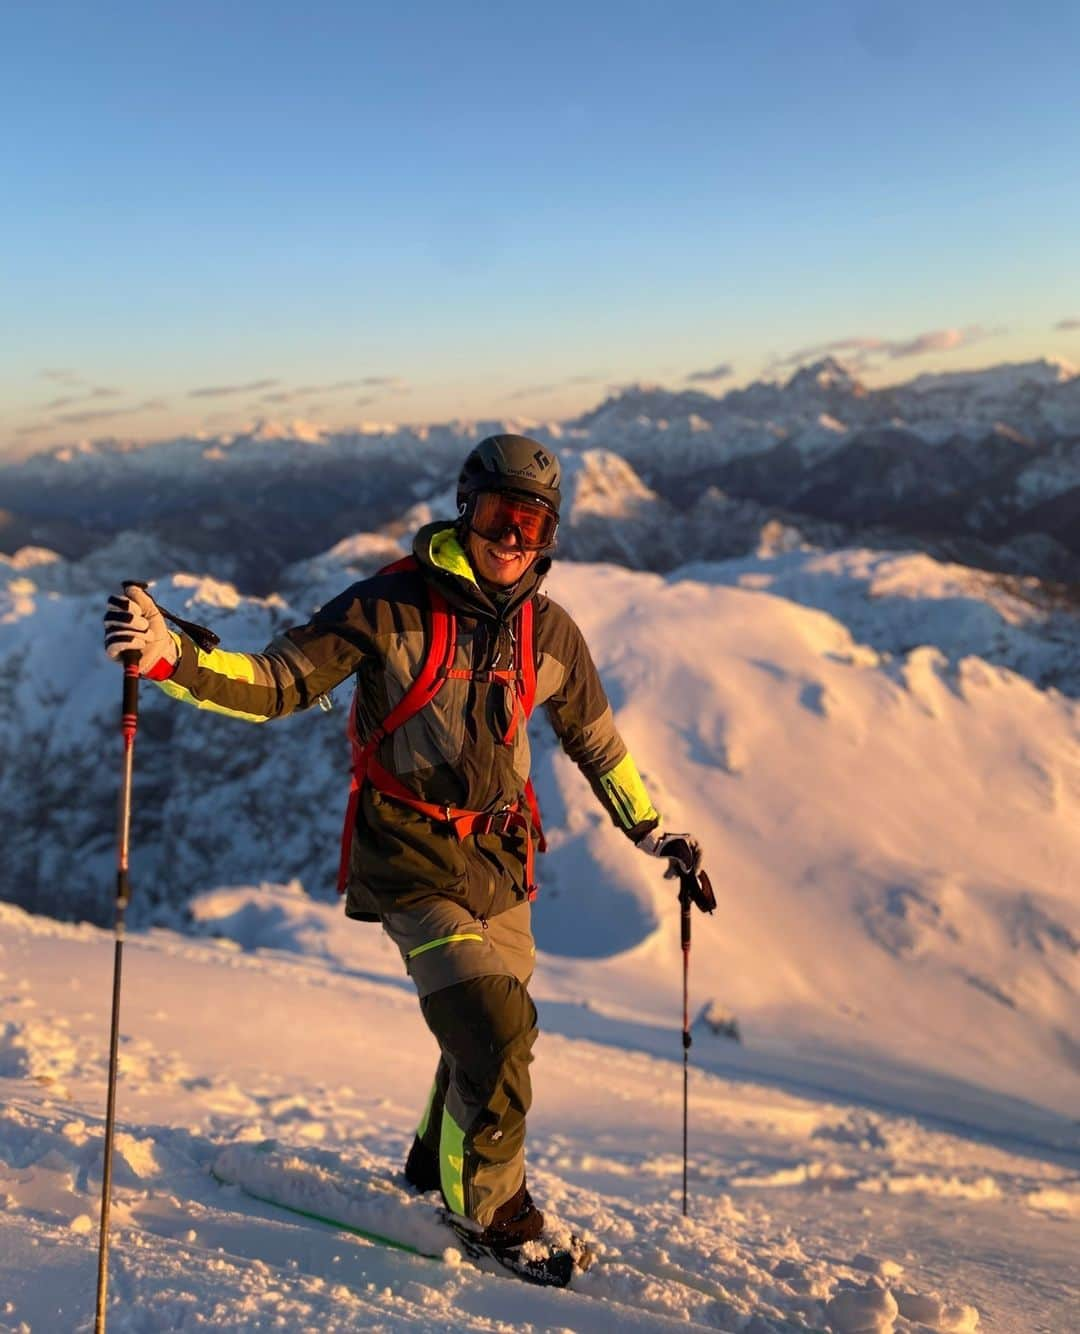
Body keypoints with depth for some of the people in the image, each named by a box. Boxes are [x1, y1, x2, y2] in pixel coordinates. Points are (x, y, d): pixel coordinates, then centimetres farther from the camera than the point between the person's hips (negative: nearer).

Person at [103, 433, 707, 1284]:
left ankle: (436, 1170, 45)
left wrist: (652, 832, 22)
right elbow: (279, 683, -13)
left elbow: (596, 742, 16)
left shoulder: (551, 632, 2)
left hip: (500, 862, 6)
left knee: (491, 1031, 16)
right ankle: (487, 1209, 12)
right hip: (414, 864, -5)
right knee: (494, 1032, -14)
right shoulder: (392, 606, -12)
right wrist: (172, 657, -29)